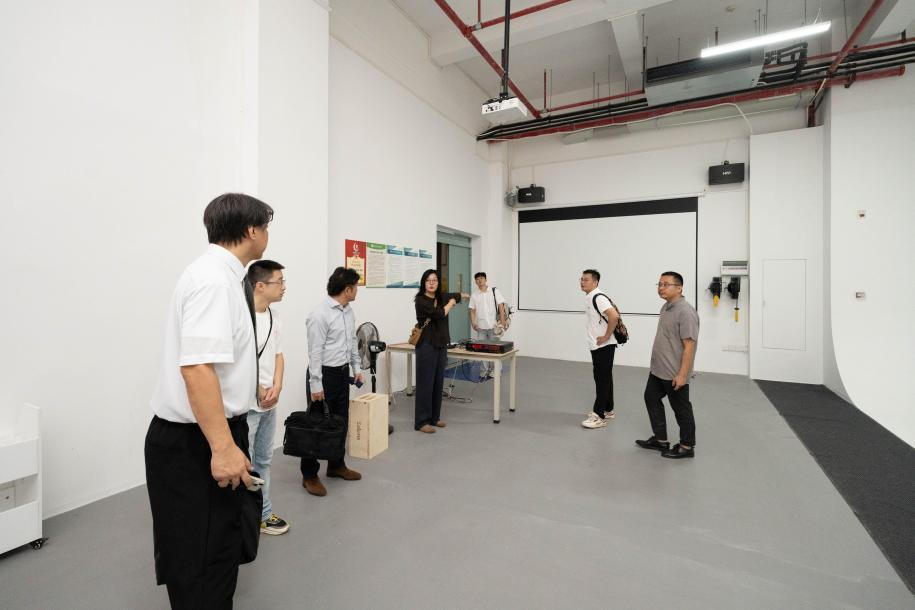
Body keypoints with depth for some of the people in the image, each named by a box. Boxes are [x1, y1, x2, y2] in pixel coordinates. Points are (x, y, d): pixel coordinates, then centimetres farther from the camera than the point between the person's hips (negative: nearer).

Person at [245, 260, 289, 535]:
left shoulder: (274, 316, 5)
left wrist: (276, 388, -3)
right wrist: (260, 391, -11)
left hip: (269, 404, 8)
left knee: (263, 461, 19)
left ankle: (263, 514, 34)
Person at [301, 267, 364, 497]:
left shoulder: (349, 311, 7)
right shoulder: (320, 314, -19)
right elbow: (315, 352, -19)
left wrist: (357, 368, 14)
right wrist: (316, 384, -19)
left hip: (343, 372, 8)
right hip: (324, 374, -8)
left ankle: (336, 465, 32)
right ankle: (309, 476, 17)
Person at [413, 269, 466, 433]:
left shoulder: (441, 297, 8)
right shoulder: (420, 300, -13)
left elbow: (456, 296, 29)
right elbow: (440, 314, -19)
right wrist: (451, 303, -5)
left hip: (441, 345, 7)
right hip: (426, 346, -7)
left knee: (438, 382, 13)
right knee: (425, 383, -3)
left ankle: (434, 417, 25)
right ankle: (421, 421, 6)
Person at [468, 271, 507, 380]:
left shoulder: (495, 291, 1)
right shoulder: (474, 295, 7)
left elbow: (501, 306, -4)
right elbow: (473, 311, 8)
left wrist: (502, 321, -12)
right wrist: (473, 323, -6)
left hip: (493, 326, -2)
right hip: (481, 327, 2)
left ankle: (493, 370, 16)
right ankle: (484, 371, 14)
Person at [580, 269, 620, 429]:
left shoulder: (598, 298, -19)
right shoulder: (590, 298, 12)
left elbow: (614, 316, -31)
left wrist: (607, 336, -22)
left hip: (604, 346, -10)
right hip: (598, 346, 10)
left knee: (602, 380, -5)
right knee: (605, 378, 16)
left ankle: (599, 416, 1)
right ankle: (608, 410, 28)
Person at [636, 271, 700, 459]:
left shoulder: (685, 311, -21)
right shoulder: (666, 307, 10)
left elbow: (689, 346, -23)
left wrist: (682, 374, -23)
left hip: (674, 374, -10)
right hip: (657, 370, 10)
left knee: (681, 409, 6)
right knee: (651, 399, 16)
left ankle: (687, 446, 23)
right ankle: (661, 440, 29)